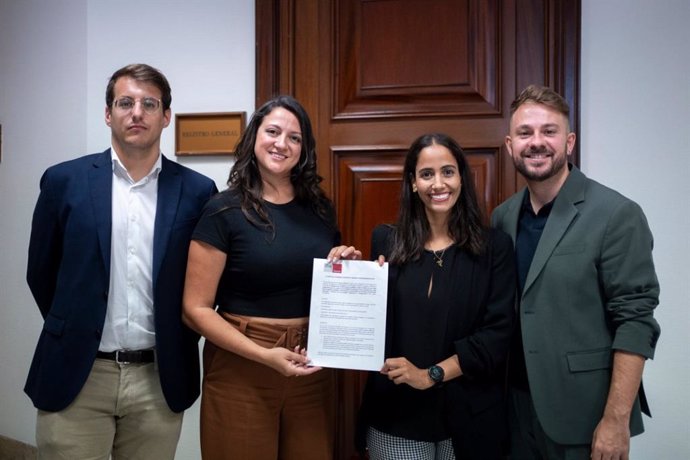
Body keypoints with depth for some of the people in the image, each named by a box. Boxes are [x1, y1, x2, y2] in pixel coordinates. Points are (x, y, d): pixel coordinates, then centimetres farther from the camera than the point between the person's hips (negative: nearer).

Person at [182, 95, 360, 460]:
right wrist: (264, 355, -19)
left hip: (311, 368, 5)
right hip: (241, 368, -4)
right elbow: (196, 309, -11)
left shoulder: (320, 209, 5)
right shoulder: (224, 210, -9)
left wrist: (348, 265, -5)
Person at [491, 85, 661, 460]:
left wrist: (616, 419, -17)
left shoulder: (617, 215, -12)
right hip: (515, 405, 5)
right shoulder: (502, 217, 3)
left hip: (583, 415, -4)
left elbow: (635, 321, -14)